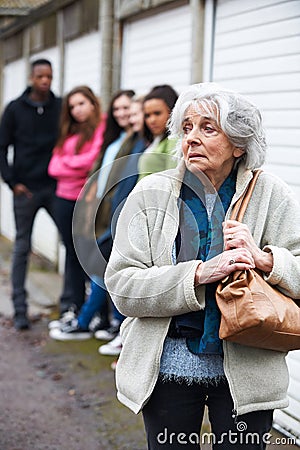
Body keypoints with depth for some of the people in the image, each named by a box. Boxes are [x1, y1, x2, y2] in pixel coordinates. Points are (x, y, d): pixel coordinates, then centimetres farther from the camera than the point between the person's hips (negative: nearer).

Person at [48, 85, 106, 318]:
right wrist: (80, 165, -7)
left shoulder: (102, 127, -4)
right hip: (65, 199, 6)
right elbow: (55, 167, 9)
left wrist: (67, 162, -1)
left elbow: (94, 159, -15)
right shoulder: (68, 133, 16)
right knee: (72, 251, 13)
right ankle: (70, 306, 20)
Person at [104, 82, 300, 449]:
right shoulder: (150, 194, -4)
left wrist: (264, 259, -23)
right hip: (168, 367, 0)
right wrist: (199, 274, -23)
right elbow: (121, 285, -11)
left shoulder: (270, 195, -3)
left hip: (246, 372, 0)